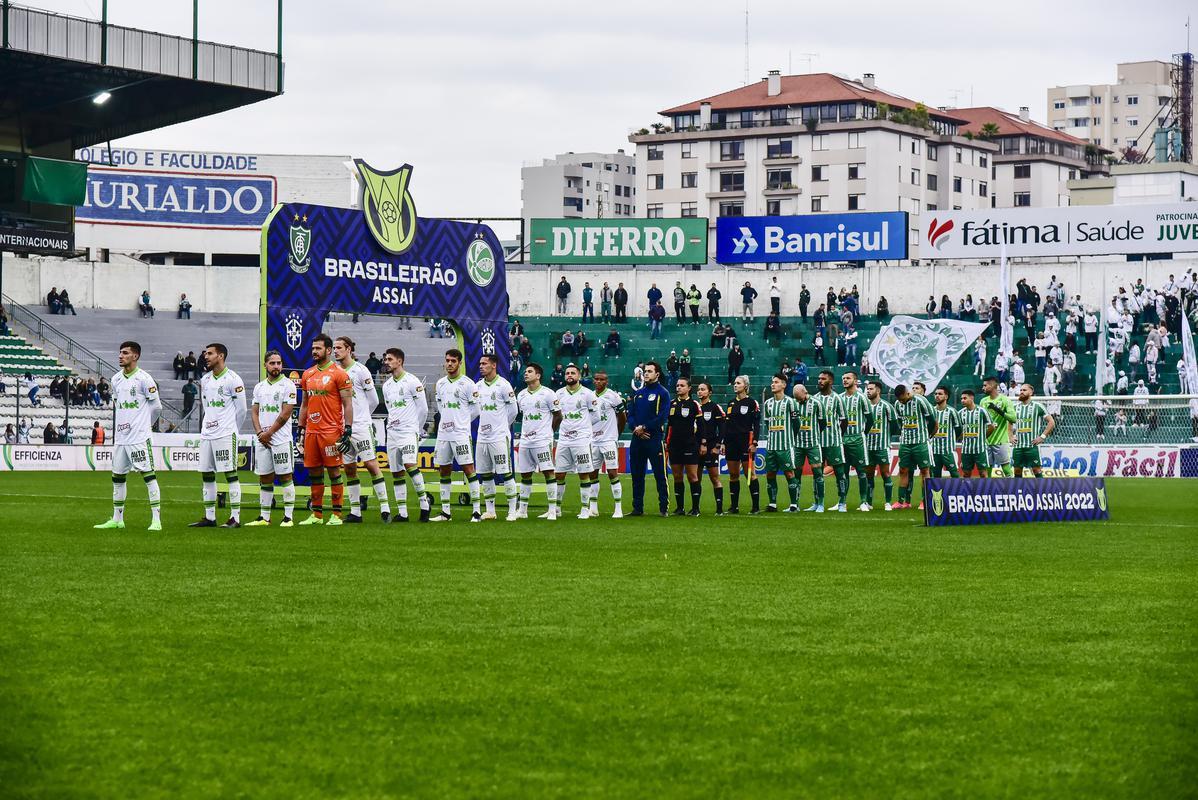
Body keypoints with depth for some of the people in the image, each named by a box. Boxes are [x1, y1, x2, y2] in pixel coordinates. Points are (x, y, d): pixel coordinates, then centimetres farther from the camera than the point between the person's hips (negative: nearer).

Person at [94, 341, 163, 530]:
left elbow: (156, 407, -5)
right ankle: (117, 519, 21)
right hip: (120, 437, 8)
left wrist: (143, 424, 6)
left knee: (148, 475, -9)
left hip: (139, 437, -8)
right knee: (118, 477, 11)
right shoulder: (116, 379, 12)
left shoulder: (143, 379, -9)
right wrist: (120, 425, 16)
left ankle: (156, 519, -10)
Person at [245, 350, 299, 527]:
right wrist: (259, 433, -4)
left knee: (285, 477, -4)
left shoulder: (287, 385, -5)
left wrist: (268, 433, -10)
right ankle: (264, 517, 12)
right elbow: (254, 412, 12)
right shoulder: (259, 387, 14)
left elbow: (285, 414, -10)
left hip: (281, 439, -6)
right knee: (265, 478, 8)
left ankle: (288, 517, -2)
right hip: (262, 439, 6)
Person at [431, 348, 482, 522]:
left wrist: (460, 422, 6)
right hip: (443, 434, 6)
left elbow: (475, 409, -1)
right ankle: (446, 512, 14)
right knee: (444, 471, 8)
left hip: (461, 434, -6)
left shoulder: (467, 384, -6)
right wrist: (447, 421, 13)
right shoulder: (441, 383, 12)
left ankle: (476, 510, -8)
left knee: (468, 469, -9)